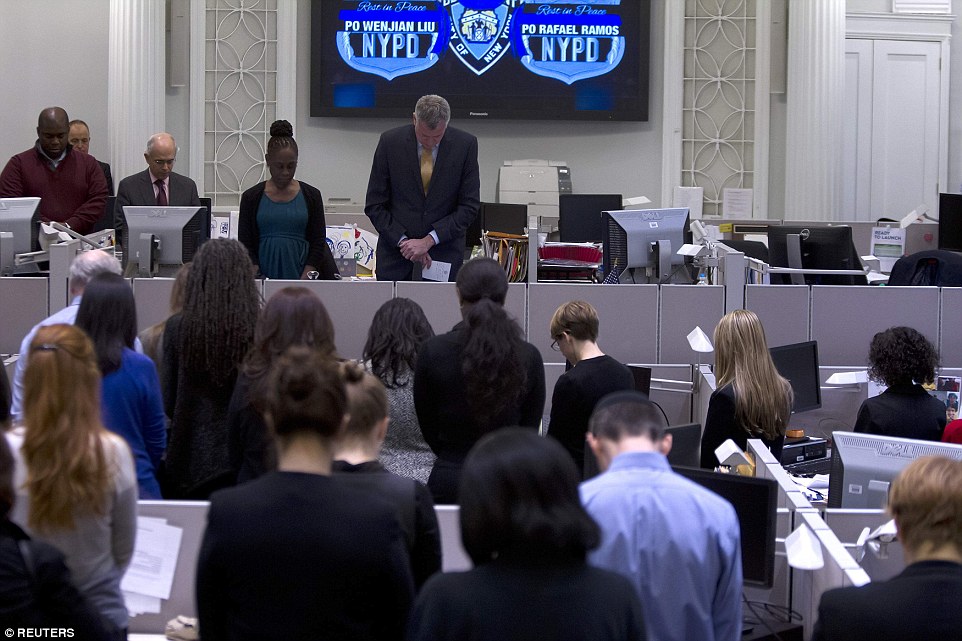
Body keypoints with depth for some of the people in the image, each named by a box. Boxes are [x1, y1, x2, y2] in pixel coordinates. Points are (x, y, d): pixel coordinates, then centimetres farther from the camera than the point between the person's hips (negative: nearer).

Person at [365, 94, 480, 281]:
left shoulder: (465, 145, -7)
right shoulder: (390, 142, -6)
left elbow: (469, 206, -5)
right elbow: (374, 206, -2)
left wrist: (429, 241, -14)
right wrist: (403, 241, -13)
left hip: (443, 250, 0)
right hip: (396, 247, 0)